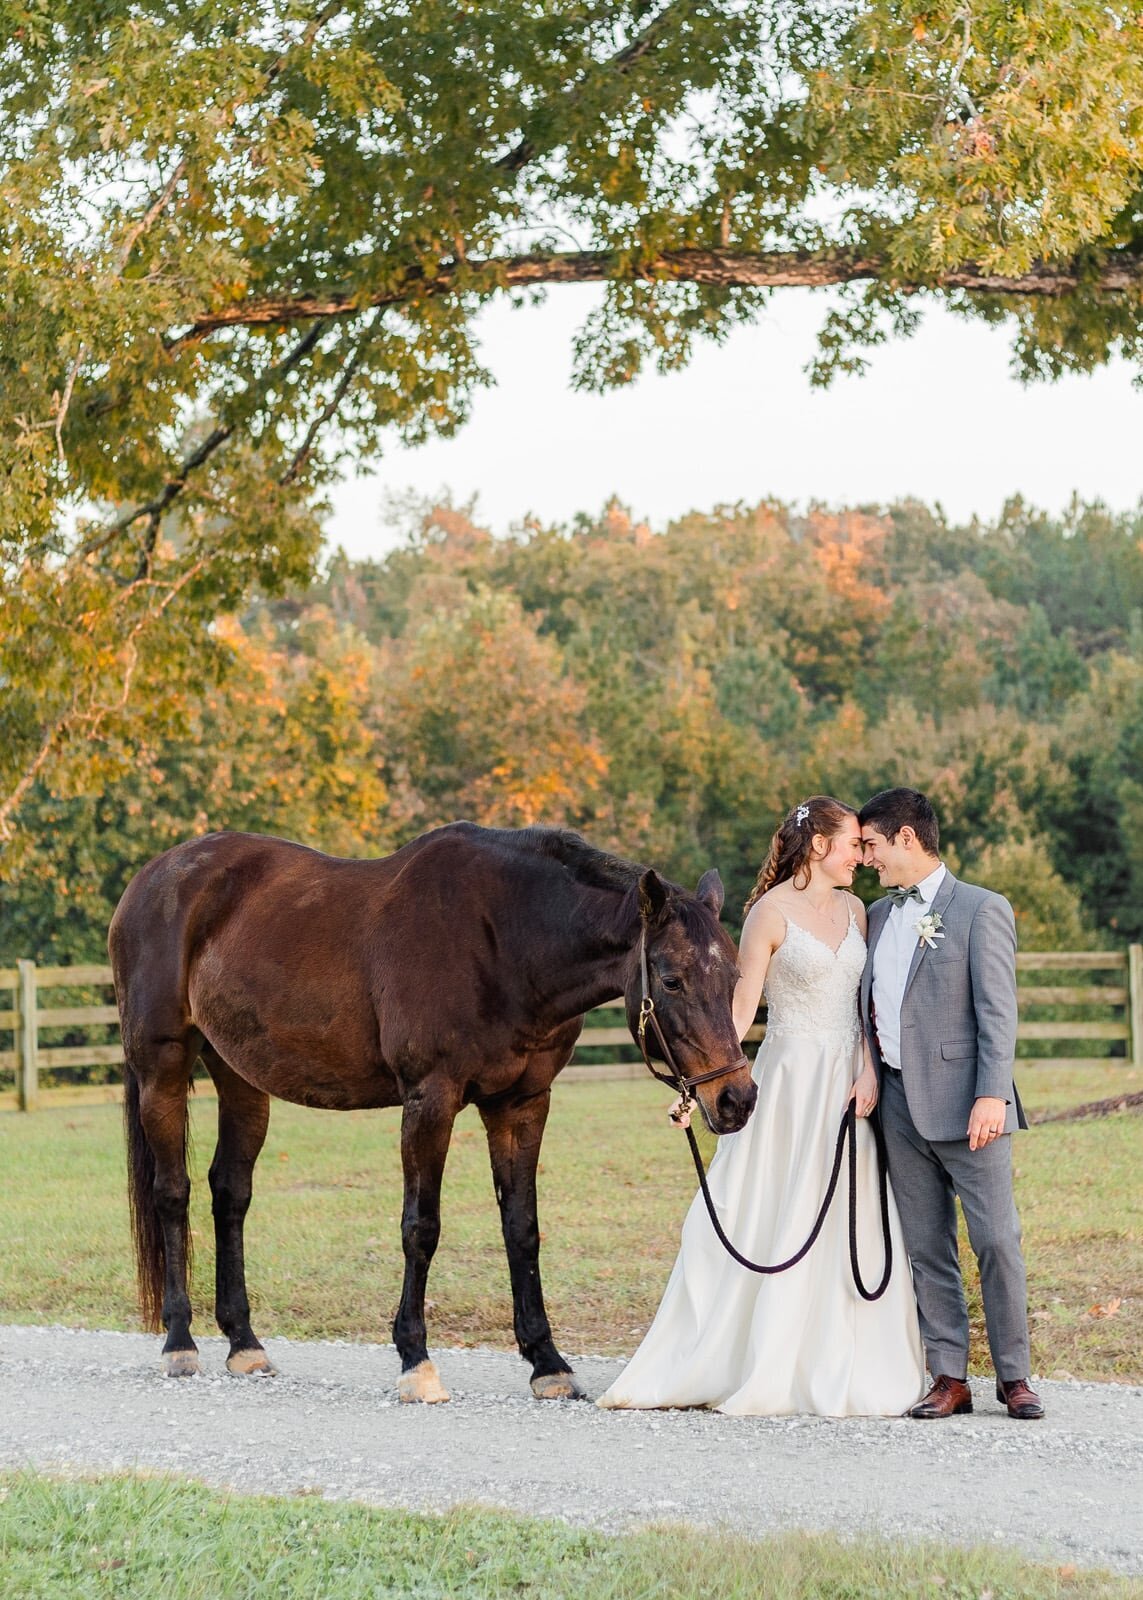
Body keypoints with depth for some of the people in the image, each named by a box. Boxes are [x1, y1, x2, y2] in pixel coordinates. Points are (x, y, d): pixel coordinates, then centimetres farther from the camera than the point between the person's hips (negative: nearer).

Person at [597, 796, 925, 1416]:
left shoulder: (854, 909, 11)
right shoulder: (771, 912, -7)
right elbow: (741, 1005, -9)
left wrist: (869, 1070, -8)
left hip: (847, 1084, 6)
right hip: (790, 1080, -6)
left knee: (851, 1228, 6)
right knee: (772, 1226, -3)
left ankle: (842, 1375, 13)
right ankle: (758, 1372, 5)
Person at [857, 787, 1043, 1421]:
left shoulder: (982, 910, -3)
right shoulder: (879, 915, 17)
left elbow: (997, 1011, -10)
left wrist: (992, 1095, -19)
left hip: (964, 1102, -6)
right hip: (900, 1102, 6)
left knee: (996, 1241, -4)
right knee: (927, 1248, 6)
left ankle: (1013, 1376, 4)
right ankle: (949, 1379, 10)